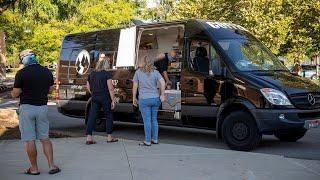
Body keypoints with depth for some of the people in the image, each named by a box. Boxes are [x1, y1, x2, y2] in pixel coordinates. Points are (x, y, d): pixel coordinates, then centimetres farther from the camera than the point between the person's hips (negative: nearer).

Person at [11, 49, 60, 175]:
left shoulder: (22, 73, -11)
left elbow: (15, 94, -8)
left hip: (27, 108, -4)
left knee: (29, 140, 3)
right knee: (45, 138, 12)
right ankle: (52, 166, 8)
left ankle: (34, 169, 9)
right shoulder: (47, 72, 4)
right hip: (43, 107, 4)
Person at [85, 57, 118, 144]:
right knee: (109, 116, 9)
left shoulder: (92, 74, 10)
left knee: (92, 117, 3)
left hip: (94, 98, 5)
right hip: (105, 97, -5)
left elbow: (88, 87, 12)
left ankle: (89, 137, -3)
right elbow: (110, 88, -12)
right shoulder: (107, 74, -8)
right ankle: (109, 137, 13)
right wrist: (113, 100, -9)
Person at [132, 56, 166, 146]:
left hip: (144, 99, -3)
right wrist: (162, 95, -2)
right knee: (154, 119, 14)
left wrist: (134, 98, 7)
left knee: (147, 121, 1)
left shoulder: (138, 72, -2)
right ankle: (155, 139, 21)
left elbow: (135, 86, -2)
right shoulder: (155, 72, 2)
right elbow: (163, 83, -10)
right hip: (155, 98, 3)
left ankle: (147, 141, 5)